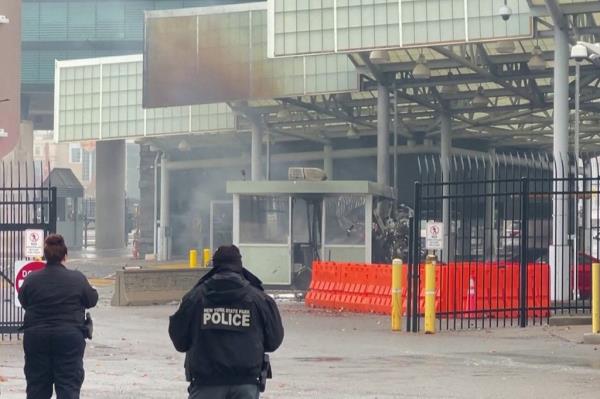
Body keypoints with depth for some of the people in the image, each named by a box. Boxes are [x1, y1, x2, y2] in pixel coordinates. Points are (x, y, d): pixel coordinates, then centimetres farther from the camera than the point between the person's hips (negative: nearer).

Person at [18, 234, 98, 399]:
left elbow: (23, 302, 9)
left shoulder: (31, 280, -4)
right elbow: (91, 300, 3)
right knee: (69, 385, 0)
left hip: (36, 337, 2)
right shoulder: (77, 279, -8)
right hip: (69, 336, -2)